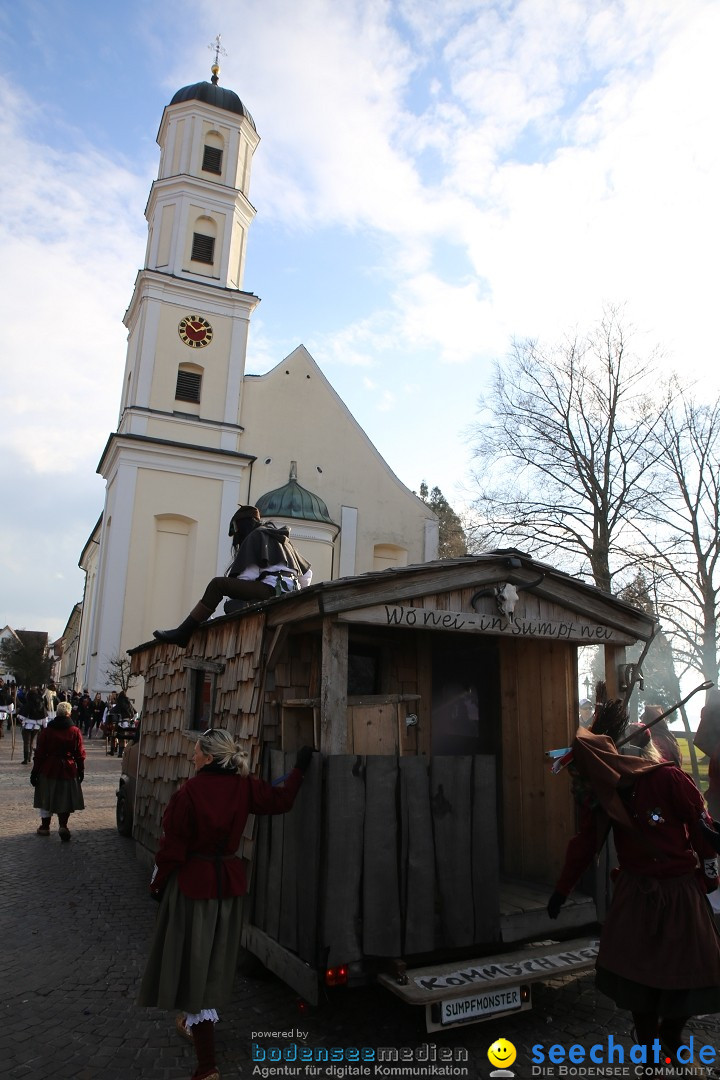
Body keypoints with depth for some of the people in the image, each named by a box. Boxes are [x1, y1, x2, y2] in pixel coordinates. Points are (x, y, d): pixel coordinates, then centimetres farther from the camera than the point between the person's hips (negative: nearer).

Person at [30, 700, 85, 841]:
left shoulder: (47, 731, -5)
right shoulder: (75, 731, -6)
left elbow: (39, 753, -3)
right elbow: (80, 754, -2)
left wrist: (35, 771, 4)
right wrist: (81, 771, 8)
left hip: (48, 770, 1)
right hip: (68, 770, 0)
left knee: (46, 798, 16)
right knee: (65, 800, 8)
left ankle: (45, 827, 27)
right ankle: (63, 826, -6)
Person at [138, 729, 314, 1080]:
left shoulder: (188, 792, -21)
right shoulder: (243, 787, -6)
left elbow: (172, 846, -14)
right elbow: (281, 800, 6)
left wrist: (158, 883, 1)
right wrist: (299, 767, 20)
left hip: (192, 882, -6)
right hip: (229, 881, 6)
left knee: (192, 962, 4)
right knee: (213, 961, 23)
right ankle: (192, 1022, 47)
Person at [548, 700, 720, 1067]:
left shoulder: (666, 779, -26)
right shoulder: (598, 796, -10)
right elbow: (586, 841, 1)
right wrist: (562, 889, 6)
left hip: (681, 889, -3)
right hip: (635, 889, 3)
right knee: (636, 975, -1)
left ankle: (672, 1035, 29)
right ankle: (649, 1053, 20)